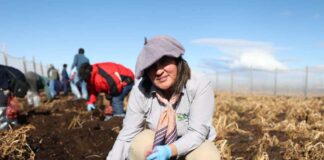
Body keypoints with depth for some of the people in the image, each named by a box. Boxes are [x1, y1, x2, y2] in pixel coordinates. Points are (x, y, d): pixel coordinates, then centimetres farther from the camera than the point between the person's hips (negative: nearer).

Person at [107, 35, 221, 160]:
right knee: (139, 146, -29)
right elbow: (127, 135, -21)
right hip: (157, 142, 1)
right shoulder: (140, 90, -23)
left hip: (193, 144, -1)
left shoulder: (200, 85, -27)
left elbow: (197, 132, -27)